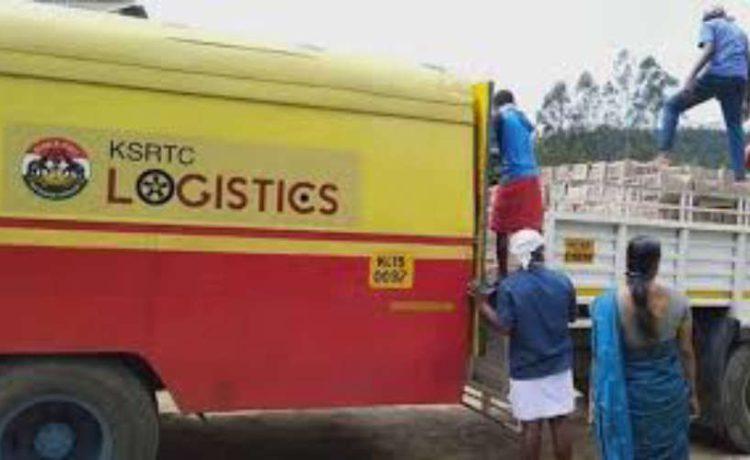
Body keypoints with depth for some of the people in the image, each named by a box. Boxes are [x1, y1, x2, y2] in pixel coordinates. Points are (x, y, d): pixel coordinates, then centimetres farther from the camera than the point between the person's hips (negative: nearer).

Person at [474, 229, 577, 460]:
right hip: (559, 365, 3)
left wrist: (482, 304, -6)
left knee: (532, 425, 6)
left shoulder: (508, 286, -13)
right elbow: (571, 317, 10)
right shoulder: (563, 282, -3)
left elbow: (505, 328, -17)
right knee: (560, 422, 11)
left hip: (526, 368, -2)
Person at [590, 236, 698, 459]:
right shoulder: (678, 302, -9)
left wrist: (595, 398, 1)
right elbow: (686, 353, 0)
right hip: (669, 393, 2)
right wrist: (692, 393, 14)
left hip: (628, 396, -1)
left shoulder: (608, 304, -15)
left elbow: (602, 358, -10)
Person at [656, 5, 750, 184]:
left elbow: (709, 49, -7)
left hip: (715, 75, -5)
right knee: (734, 126, 9)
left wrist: (691, 76, -16)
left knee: (672, 106, 6)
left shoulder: (709, 24, 13)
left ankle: (664, 154, -11)